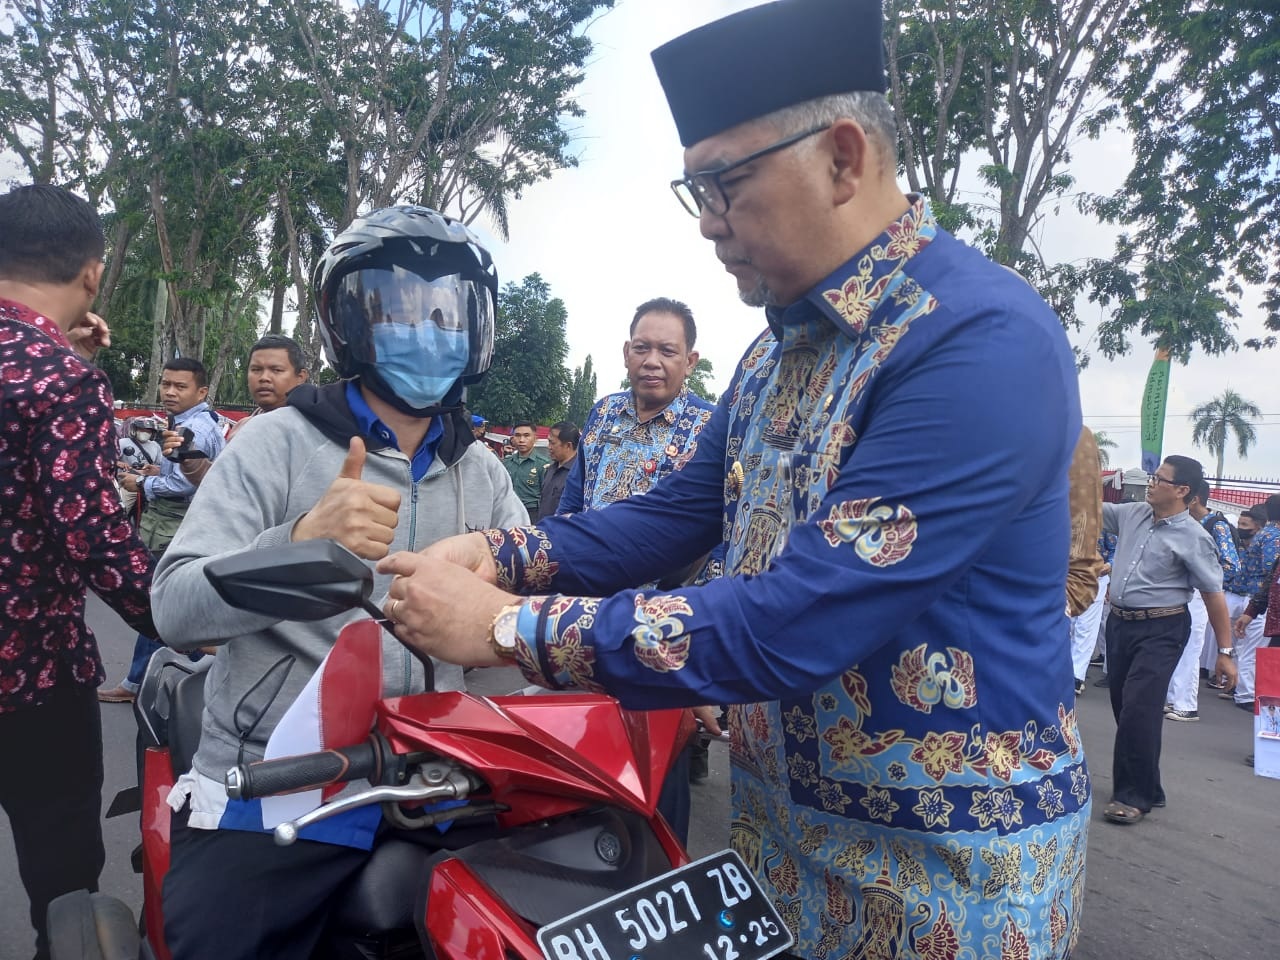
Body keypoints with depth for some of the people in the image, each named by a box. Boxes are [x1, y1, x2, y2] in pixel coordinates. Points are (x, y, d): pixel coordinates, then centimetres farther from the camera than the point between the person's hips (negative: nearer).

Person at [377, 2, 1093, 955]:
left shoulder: (982, 339, -26)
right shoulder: (785, 343, 4)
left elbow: (788, 628, -30)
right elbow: (682, 510, 8)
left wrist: (510, 627, -24)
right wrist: (503, 555, -6)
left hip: (946, 864, -7)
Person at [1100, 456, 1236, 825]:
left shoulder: (1193, 538, -10)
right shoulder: (1132, 514, 5)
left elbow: (1213, 594, -7)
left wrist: (1225, 651, -5)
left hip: (1160, 630, -6)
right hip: (1119, 622, 6)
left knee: (1138, 709, -12)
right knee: (1125, 709, 12)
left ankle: (1134, 796, 1)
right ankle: (1146, 789, 27)